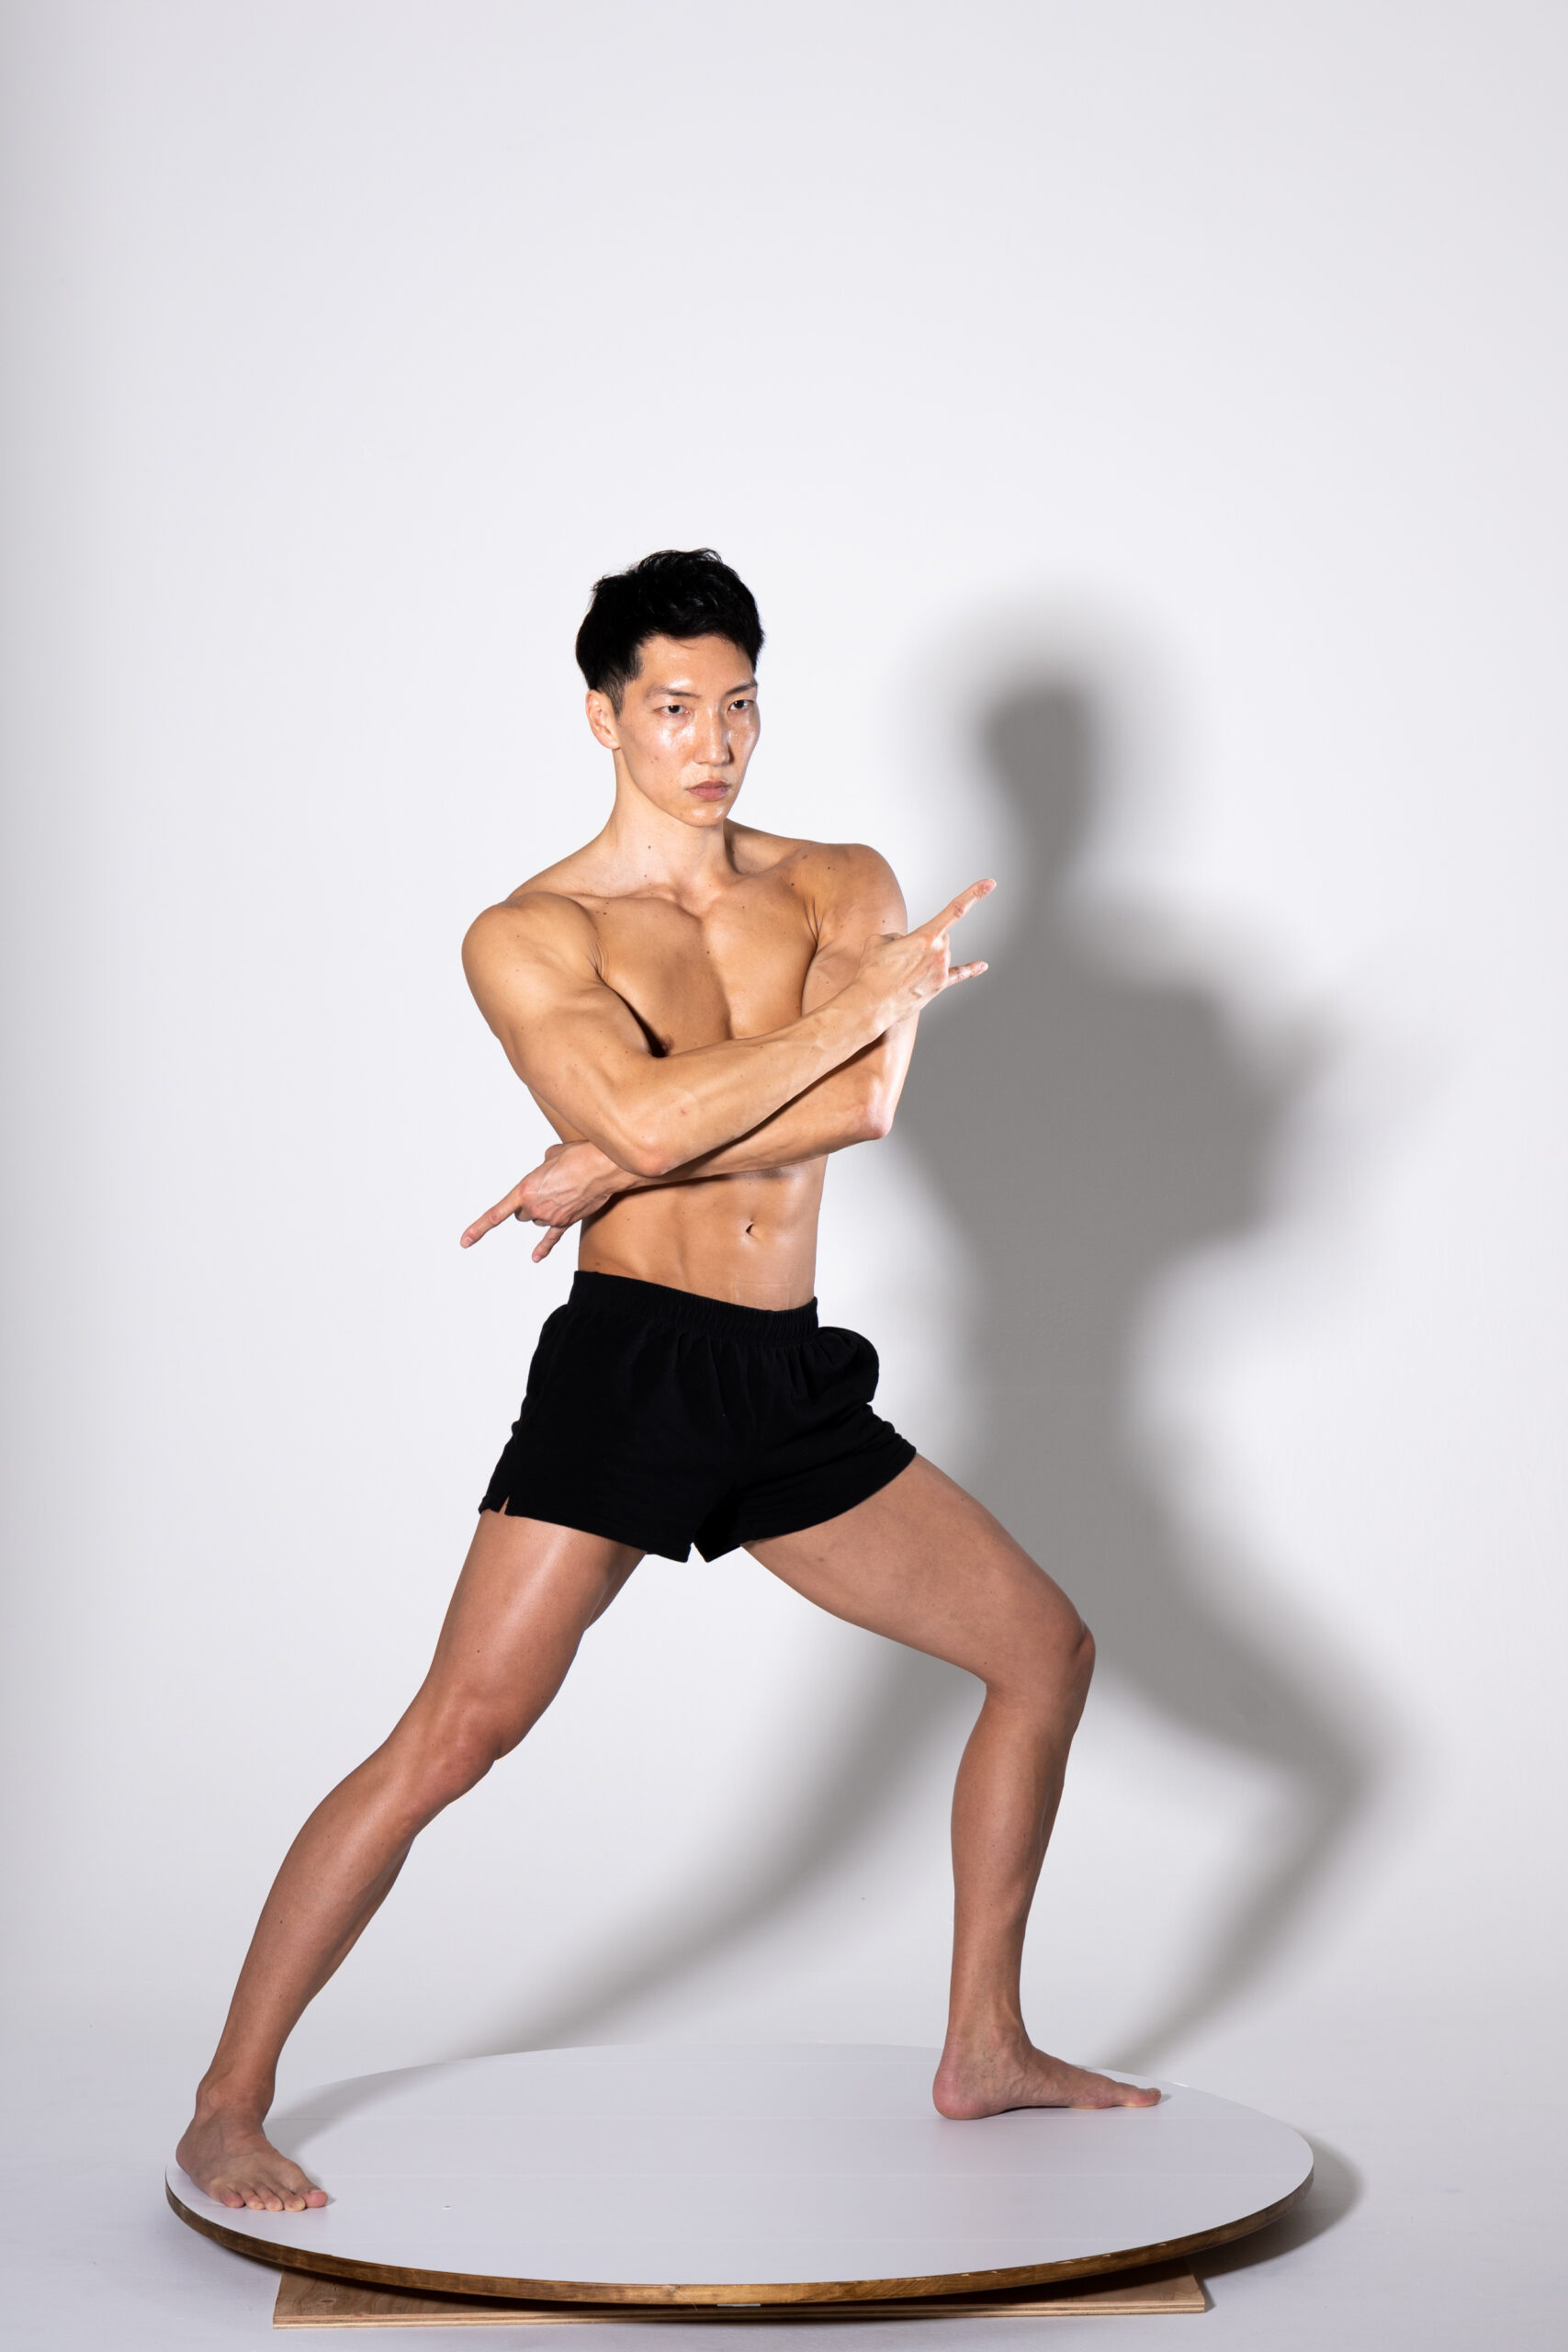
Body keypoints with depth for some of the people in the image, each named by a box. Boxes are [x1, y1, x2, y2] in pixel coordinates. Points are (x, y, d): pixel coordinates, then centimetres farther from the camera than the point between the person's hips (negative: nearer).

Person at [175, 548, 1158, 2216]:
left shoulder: (847, 887, 9)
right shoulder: (526, 936, -2)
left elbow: (865, 1109, -9)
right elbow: (637, 1113, -21)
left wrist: (613, 1163, -16)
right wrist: (861, 1001, -14)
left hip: (797, 1388, 5)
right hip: (630, 1363, -5)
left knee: (1047, 1649, 9)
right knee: (452, 1736, -13)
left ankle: (983, 2050, 23)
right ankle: (226, 2110, 0)